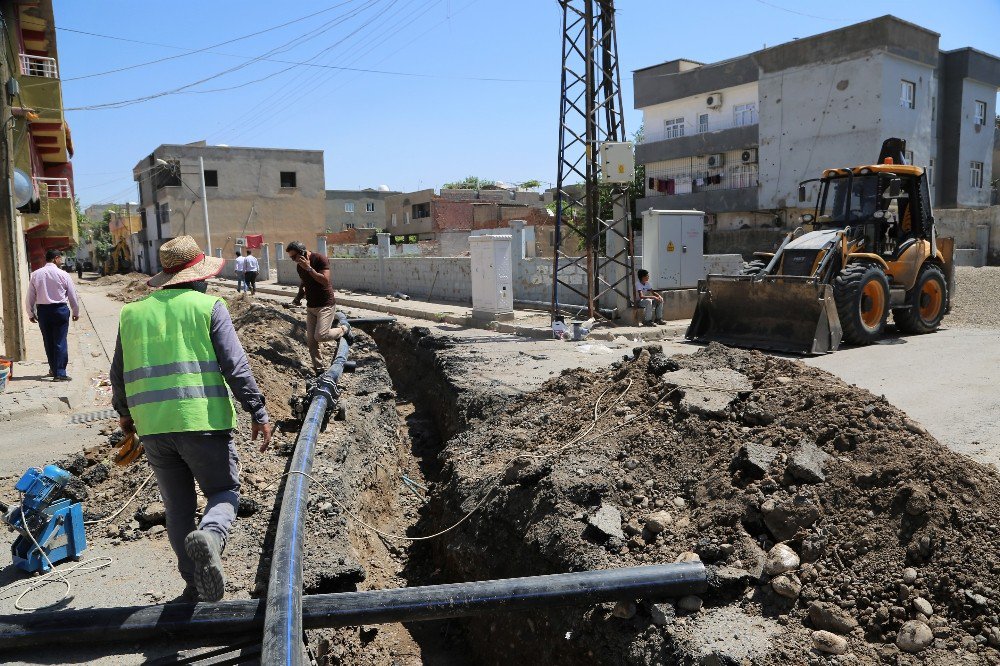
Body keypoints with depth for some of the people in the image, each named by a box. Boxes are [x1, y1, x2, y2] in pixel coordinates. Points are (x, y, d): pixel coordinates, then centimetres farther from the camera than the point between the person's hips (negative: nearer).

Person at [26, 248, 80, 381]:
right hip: (60, 310, -3)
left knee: (48, 341, 15)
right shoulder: (63, 274, -7)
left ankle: (53, 369, 27)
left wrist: (31, 314, 16)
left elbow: (30, 297, 5)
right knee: (60, 342, -1)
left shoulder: (35, 275, 1)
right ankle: (60, 373, -4)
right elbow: (72, 296, -2)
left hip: (42, 310, 4)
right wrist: (76, 312, 11)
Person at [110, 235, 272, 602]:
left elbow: (118, 374, 19)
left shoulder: (132, 313, 13)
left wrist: (124, 412, 35)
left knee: (178, 507, 16)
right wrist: (258, 413, -6)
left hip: (152, 427, 4)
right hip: (202, 422, -4)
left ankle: (195, 584, 19)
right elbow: (235, 365, -9)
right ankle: (209, 535, -22)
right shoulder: (208, 306, -1)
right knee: (224, 492, 10)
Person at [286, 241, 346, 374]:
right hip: (310, 306, 7)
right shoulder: (299, 266, 9)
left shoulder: (320, 259, -14)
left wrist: (309, 268, -25)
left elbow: (325, 281, -24)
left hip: (325, 305, -7)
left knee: (320, 336, -20)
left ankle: (343, 330, 8)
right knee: (311, 340, 1)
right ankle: (319, 370, 10)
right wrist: (298, 297, 7)